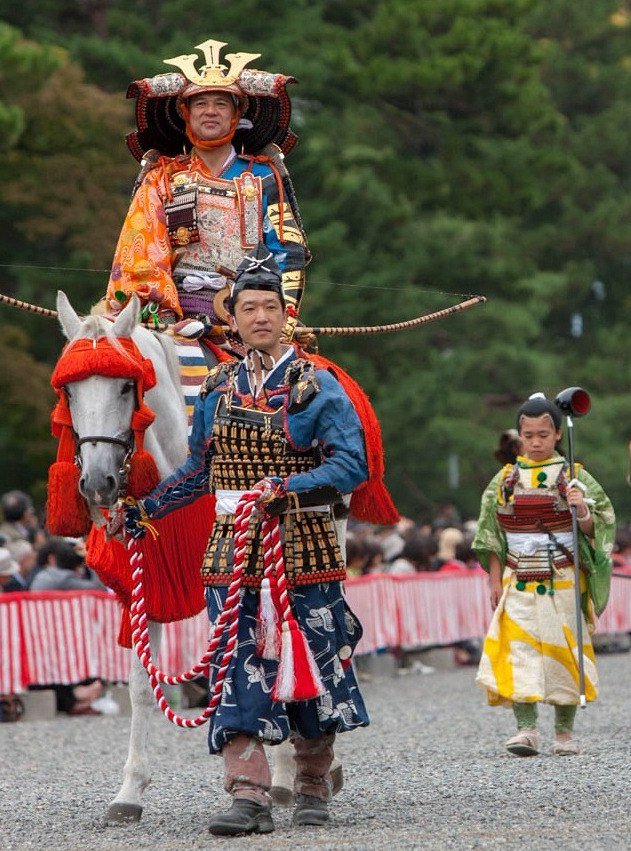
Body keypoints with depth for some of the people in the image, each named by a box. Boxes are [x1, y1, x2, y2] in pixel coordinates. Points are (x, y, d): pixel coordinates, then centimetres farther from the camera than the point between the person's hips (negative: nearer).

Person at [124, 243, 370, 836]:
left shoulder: (316, 387, -3)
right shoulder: (217, 389, 10)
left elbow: (350, 466, -11)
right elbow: (199, 470, 20)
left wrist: (285, 487, -23)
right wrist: (145, 509, 14)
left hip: (302, 548, -3)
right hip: (232, 550, 3)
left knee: (312, 664, 5)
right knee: (238, 669, -5)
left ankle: (313, 788, 21)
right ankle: (249, 796, -8)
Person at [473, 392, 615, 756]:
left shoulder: (574, 476, 1)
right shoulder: (506, 479, 6)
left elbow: (593, 530, 1)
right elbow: (492, 535, 9)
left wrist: (582, 512, -21)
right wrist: (495, 580, 3)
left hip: (564, 584, -1)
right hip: (520, 582, 1)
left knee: (563, 653, 3)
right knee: (519, 650, -12)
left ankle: (565, 731, 13)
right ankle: (527, 729, -15)